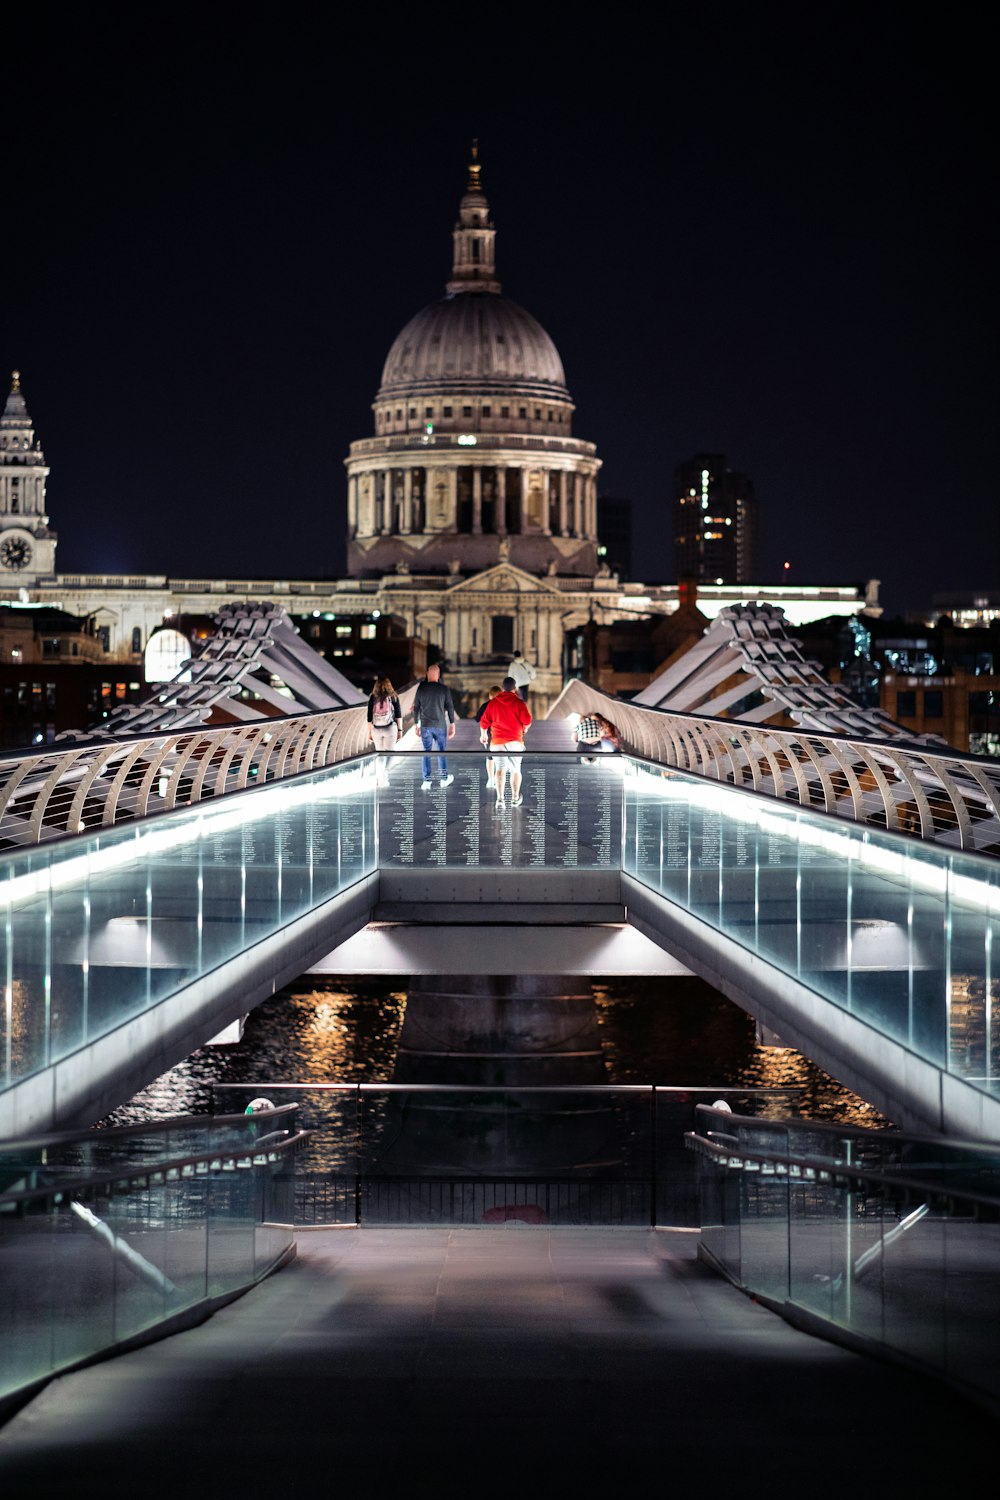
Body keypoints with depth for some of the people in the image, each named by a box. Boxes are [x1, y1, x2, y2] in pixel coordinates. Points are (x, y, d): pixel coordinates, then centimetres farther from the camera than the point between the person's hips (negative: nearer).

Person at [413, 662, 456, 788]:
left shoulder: (421, 688, -2)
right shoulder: (444, 689, -4)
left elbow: (416, 707, 2)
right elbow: (450, 707, -3)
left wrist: (416, 724, 11)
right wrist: (452, 724, 5)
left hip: (425, 726, 0)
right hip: (440, 725, 0)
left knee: (426, 753, 3)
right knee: (441, 752, 13)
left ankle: (426, 781, -3)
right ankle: (444, 778, 22)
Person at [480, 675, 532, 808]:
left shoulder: (492, 703, 3)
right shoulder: (519, 703, -4)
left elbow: (484, 722, 6)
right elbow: (527, 720, -14)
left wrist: (483, 735, 24)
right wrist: (524, 728, 9)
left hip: (497, 741, 1)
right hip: (515, 741, -1)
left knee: (500, 769, -1)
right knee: (515, 770, 12)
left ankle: (500, 798, -15)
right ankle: (515, 798, 19)